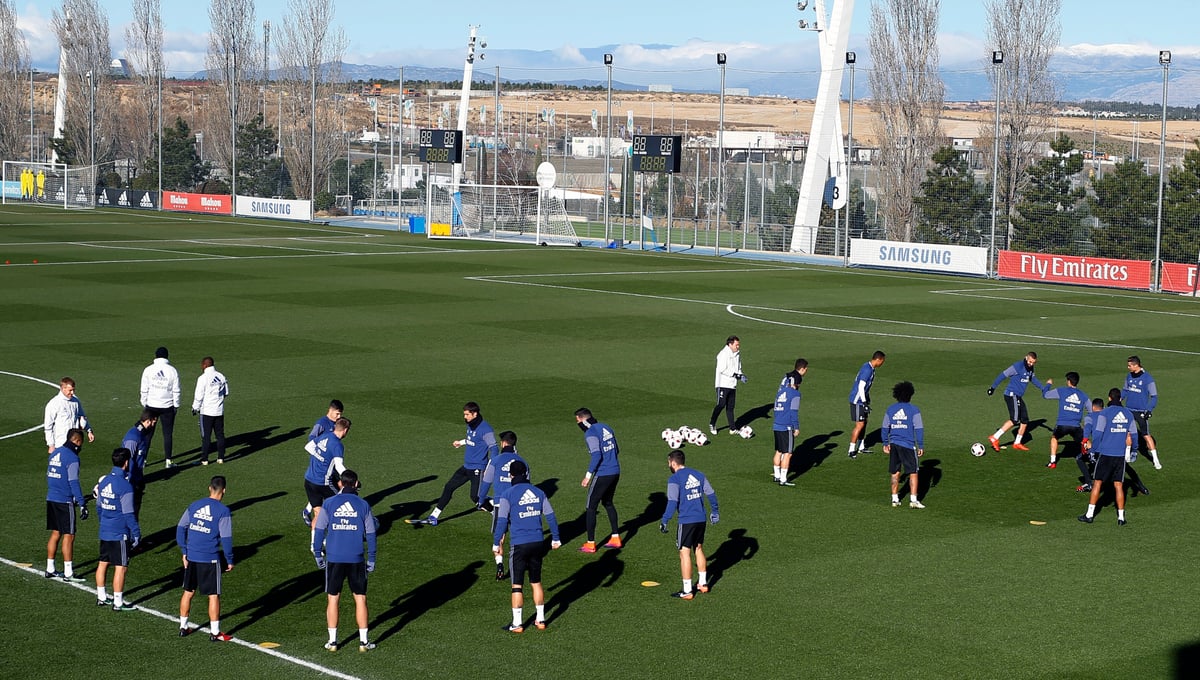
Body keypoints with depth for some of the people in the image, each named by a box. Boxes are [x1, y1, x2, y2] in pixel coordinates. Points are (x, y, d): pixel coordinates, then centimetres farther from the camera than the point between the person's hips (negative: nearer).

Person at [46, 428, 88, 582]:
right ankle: (68, 573, -1)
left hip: (51, 499, 8)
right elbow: (74, 483, -18)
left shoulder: (55, 453, 11)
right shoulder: (72, 458, -14)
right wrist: (82, 504, -16)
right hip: (65, 501, -8)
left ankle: (50, 569, 19)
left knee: (55, 534, 15)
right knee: (68, 536, -2)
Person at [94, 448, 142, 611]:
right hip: (120, 533, -8)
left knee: (103, 563, 16)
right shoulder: (125, 486, -19)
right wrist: (136, 533, -10)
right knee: (121, 567, -1)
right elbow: (128, 514, -17)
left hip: (104, 532, 8)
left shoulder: (104, 481, 4)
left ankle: (101, 597, 26)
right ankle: (118, 603, 3)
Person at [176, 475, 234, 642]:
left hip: (191, 557, 5)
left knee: (188, 592, 17)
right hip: (210, 559, -5)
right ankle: (215, 633, 7)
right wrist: (230, 561, -1)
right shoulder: (223, 511, -10)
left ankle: (183, 627, 25)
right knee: (214, 595, 4)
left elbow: (180, 528, 7)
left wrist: (184, 552, 14)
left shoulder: (194, 506, 5)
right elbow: (226, 539, -12)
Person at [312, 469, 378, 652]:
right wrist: (371, 559, 10)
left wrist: (318, 554, 10)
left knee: (333, 599, 9)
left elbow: (319, 530, 0)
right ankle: (363, 641, 9)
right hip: (356, 559, 0)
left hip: (334, 559, 0)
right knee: (360, 598, 8)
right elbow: (370, 534, 3)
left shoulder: (329, 503, -1)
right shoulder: (363, 505, 1)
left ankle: (332, 641, 11)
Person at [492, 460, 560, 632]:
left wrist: (496, 544, 3)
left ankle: (517, 624, 4)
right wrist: (555, 539, 19)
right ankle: (540, 620, 20)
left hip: (519, 545, -4)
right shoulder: (539, 493, 6)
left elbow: (501, 521, -7)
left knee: (517, 585, 3)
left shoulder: (508, 495, -6)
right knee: (536, 582, 16)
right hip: (538, 543, 4)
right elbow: (550, 517, 9)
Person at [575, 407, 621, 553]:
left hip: (602, 474, -8)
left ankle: (590, 544, 5)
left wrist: (588, 475, -20)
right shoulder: (606, 428, 11)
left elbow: (596, 455, -23)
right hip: (615, 472, 8)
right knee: (608, 503, 25)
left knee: (591, 507, 3)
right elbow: (616, 450, 16)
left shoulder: (591, 434, -14)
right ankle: (616, 538, 27)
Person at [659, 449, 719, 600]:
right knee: (698, 549, 21)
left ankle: (687, 591, 1)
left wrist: (664, 521, -12)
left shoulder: (674, 479, -9)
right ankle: (703, 583, 30)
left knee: (685, 553, -1)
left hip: (686, 521, -6)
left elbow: (672, 502, -16)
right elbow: (711, 494, 13)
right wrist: (715, 511, 26)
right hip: (701, 519, 6)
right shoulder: (698, 474, 10)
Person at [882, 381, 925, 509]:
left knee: (895, 473, 13)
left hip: (894, 444, 4)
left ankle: (895, 499, 16)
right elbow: (919, 429, -6)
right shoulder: (914, 410, -6)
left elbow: (885, 428, 9)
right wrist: (921, 446, 0)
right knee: (913, 473, 2)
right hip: (908, 445, -4)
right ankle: (913, 500, -5)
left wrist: (885, 444, 20)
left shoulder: (890, 410, 5)